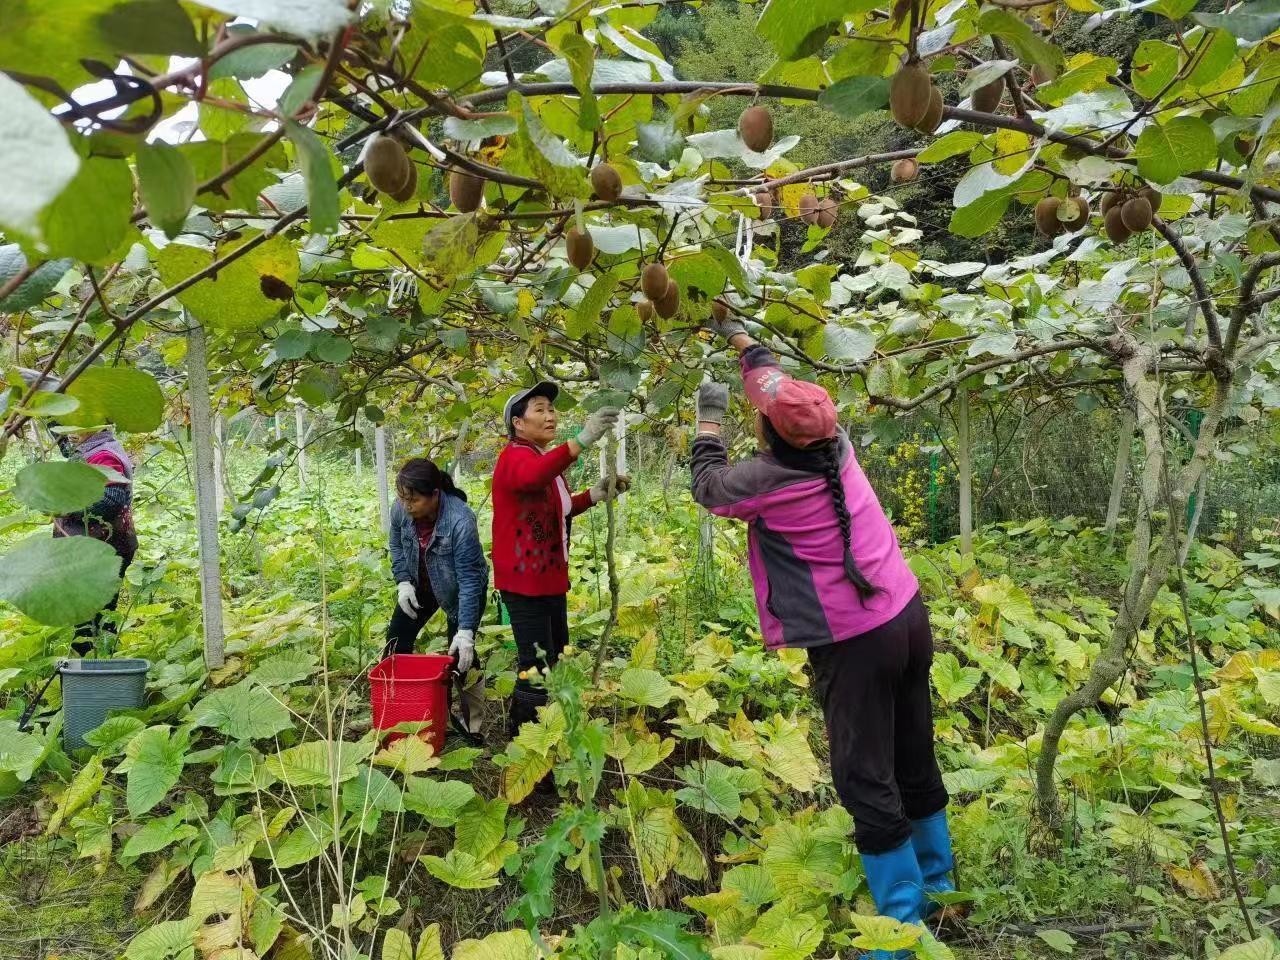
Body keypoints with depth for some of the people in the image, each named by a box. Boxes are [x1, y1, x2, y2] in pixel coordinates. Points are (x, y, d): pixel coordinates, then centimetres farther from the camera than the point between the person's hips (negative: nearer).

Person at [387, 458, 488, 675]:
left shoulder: (461, 521, -37)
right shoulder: (400, 508, -22)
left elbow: (469, 580, -32)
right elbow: (396, 545, 2)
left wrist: (466, 631, -33)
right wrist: (403, 582, -10)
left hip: (458, 593, -5)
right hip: (420, 586, 5)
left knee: (459, 655, -5)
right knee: (396, 640, 5)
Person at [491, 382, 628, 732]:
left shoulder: (546, 458, 15)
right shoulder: (514, 456, -15)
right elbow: (531, 477, -41)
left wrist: (597, 494, 9)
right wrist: (582, 439, -51)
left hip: (551, 577, 10)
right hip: (524, 580, -10)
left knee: (557, 661, 18)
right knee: (537, 668, -11)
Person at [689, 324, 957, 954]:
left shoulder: (767, 481, -18)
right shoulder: (837, 446, 0)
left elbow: (707, 486, 4)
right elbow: (786, 389, 19)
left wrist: (709, 421, 17)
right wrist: (741, 339, 31)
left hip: (852, 642, -8)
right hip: (907, 617, 8)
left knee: (866, 780, 3)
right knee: (914, 761, 20)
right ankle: (936, 882, 36)